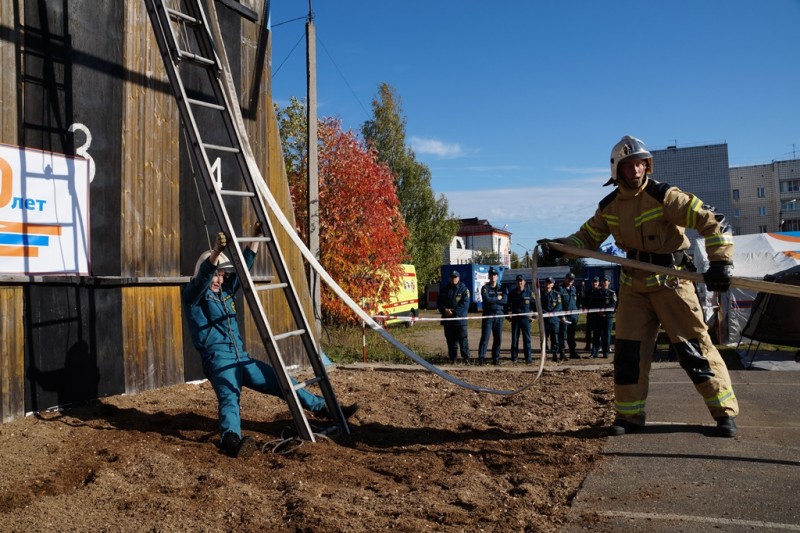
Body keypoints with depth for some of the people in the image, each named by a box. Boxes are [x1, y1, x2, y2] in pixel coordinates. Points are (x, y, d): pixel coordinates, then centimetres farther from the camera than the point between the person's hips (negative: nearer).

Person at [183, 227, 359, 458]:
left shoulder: (225, 291, 19)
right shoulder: (192, 295, 0)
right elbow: (202, 277, -22)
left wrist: (255, 237, 4)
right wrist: (216, 252, -40)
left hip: (241, 357, 8)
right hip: (218, 358, -8)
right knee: (229, 397, -36)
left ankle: (323, 407, 22)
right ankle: (231, 438, -62)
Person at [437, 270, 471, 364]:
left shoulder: (464, 289, -1)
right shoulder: (445, 290, 13)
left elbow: (465, 304, -10)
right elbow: (439, 302, 10)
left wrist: (454, 311, -16)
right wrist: (445, 310, -10)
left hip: (460, 319, -4)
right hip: (447, 319, 4)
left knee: (463, 339, -7)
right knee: (450, 340, 9)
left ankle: (466, 358, -5)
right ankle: (452, 358, 16)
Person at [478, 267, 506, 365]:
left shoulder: (501, 288, 13)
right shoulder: (485, 288, 2)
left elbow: (504, 301, -2)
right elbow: (486, 299, -15)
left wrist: (492, 300, -8)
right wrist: (498, 298, -5)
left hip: (499, 315, 4)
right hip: (488, 315, -4)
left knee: (498, 338, 5)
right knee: (485, 338, -7)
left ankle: (496, 358, 14)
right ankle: (481, 358, -7)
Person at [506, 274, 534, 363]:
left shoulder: (528, 292, 4)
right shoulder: (512, 292, 5)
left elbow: (534, 303, 12)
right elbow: (508, 304, 13)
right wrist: (508, 312, 1)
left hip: (525, 317, -1)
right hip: (515, 318, 1)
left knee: (527, 338, -1)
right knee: (514, 338, 4)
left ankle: (528, 357, 4)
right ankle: (514, 357, 11)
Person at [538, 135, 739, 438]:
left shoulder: (663, 196, -15)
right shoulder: (609, 206, 1)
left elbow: (712, 221, -17)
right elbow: (587, 237, 11)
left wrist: (721, 261, -25)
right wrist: (560, 246, -7)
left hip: (671, 281, -4)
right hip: (634, 284, 5)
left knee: (694, 347, -3)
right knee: (628, 351, 4)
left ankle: (725, 412, 11)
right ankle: (629, 415, 17)